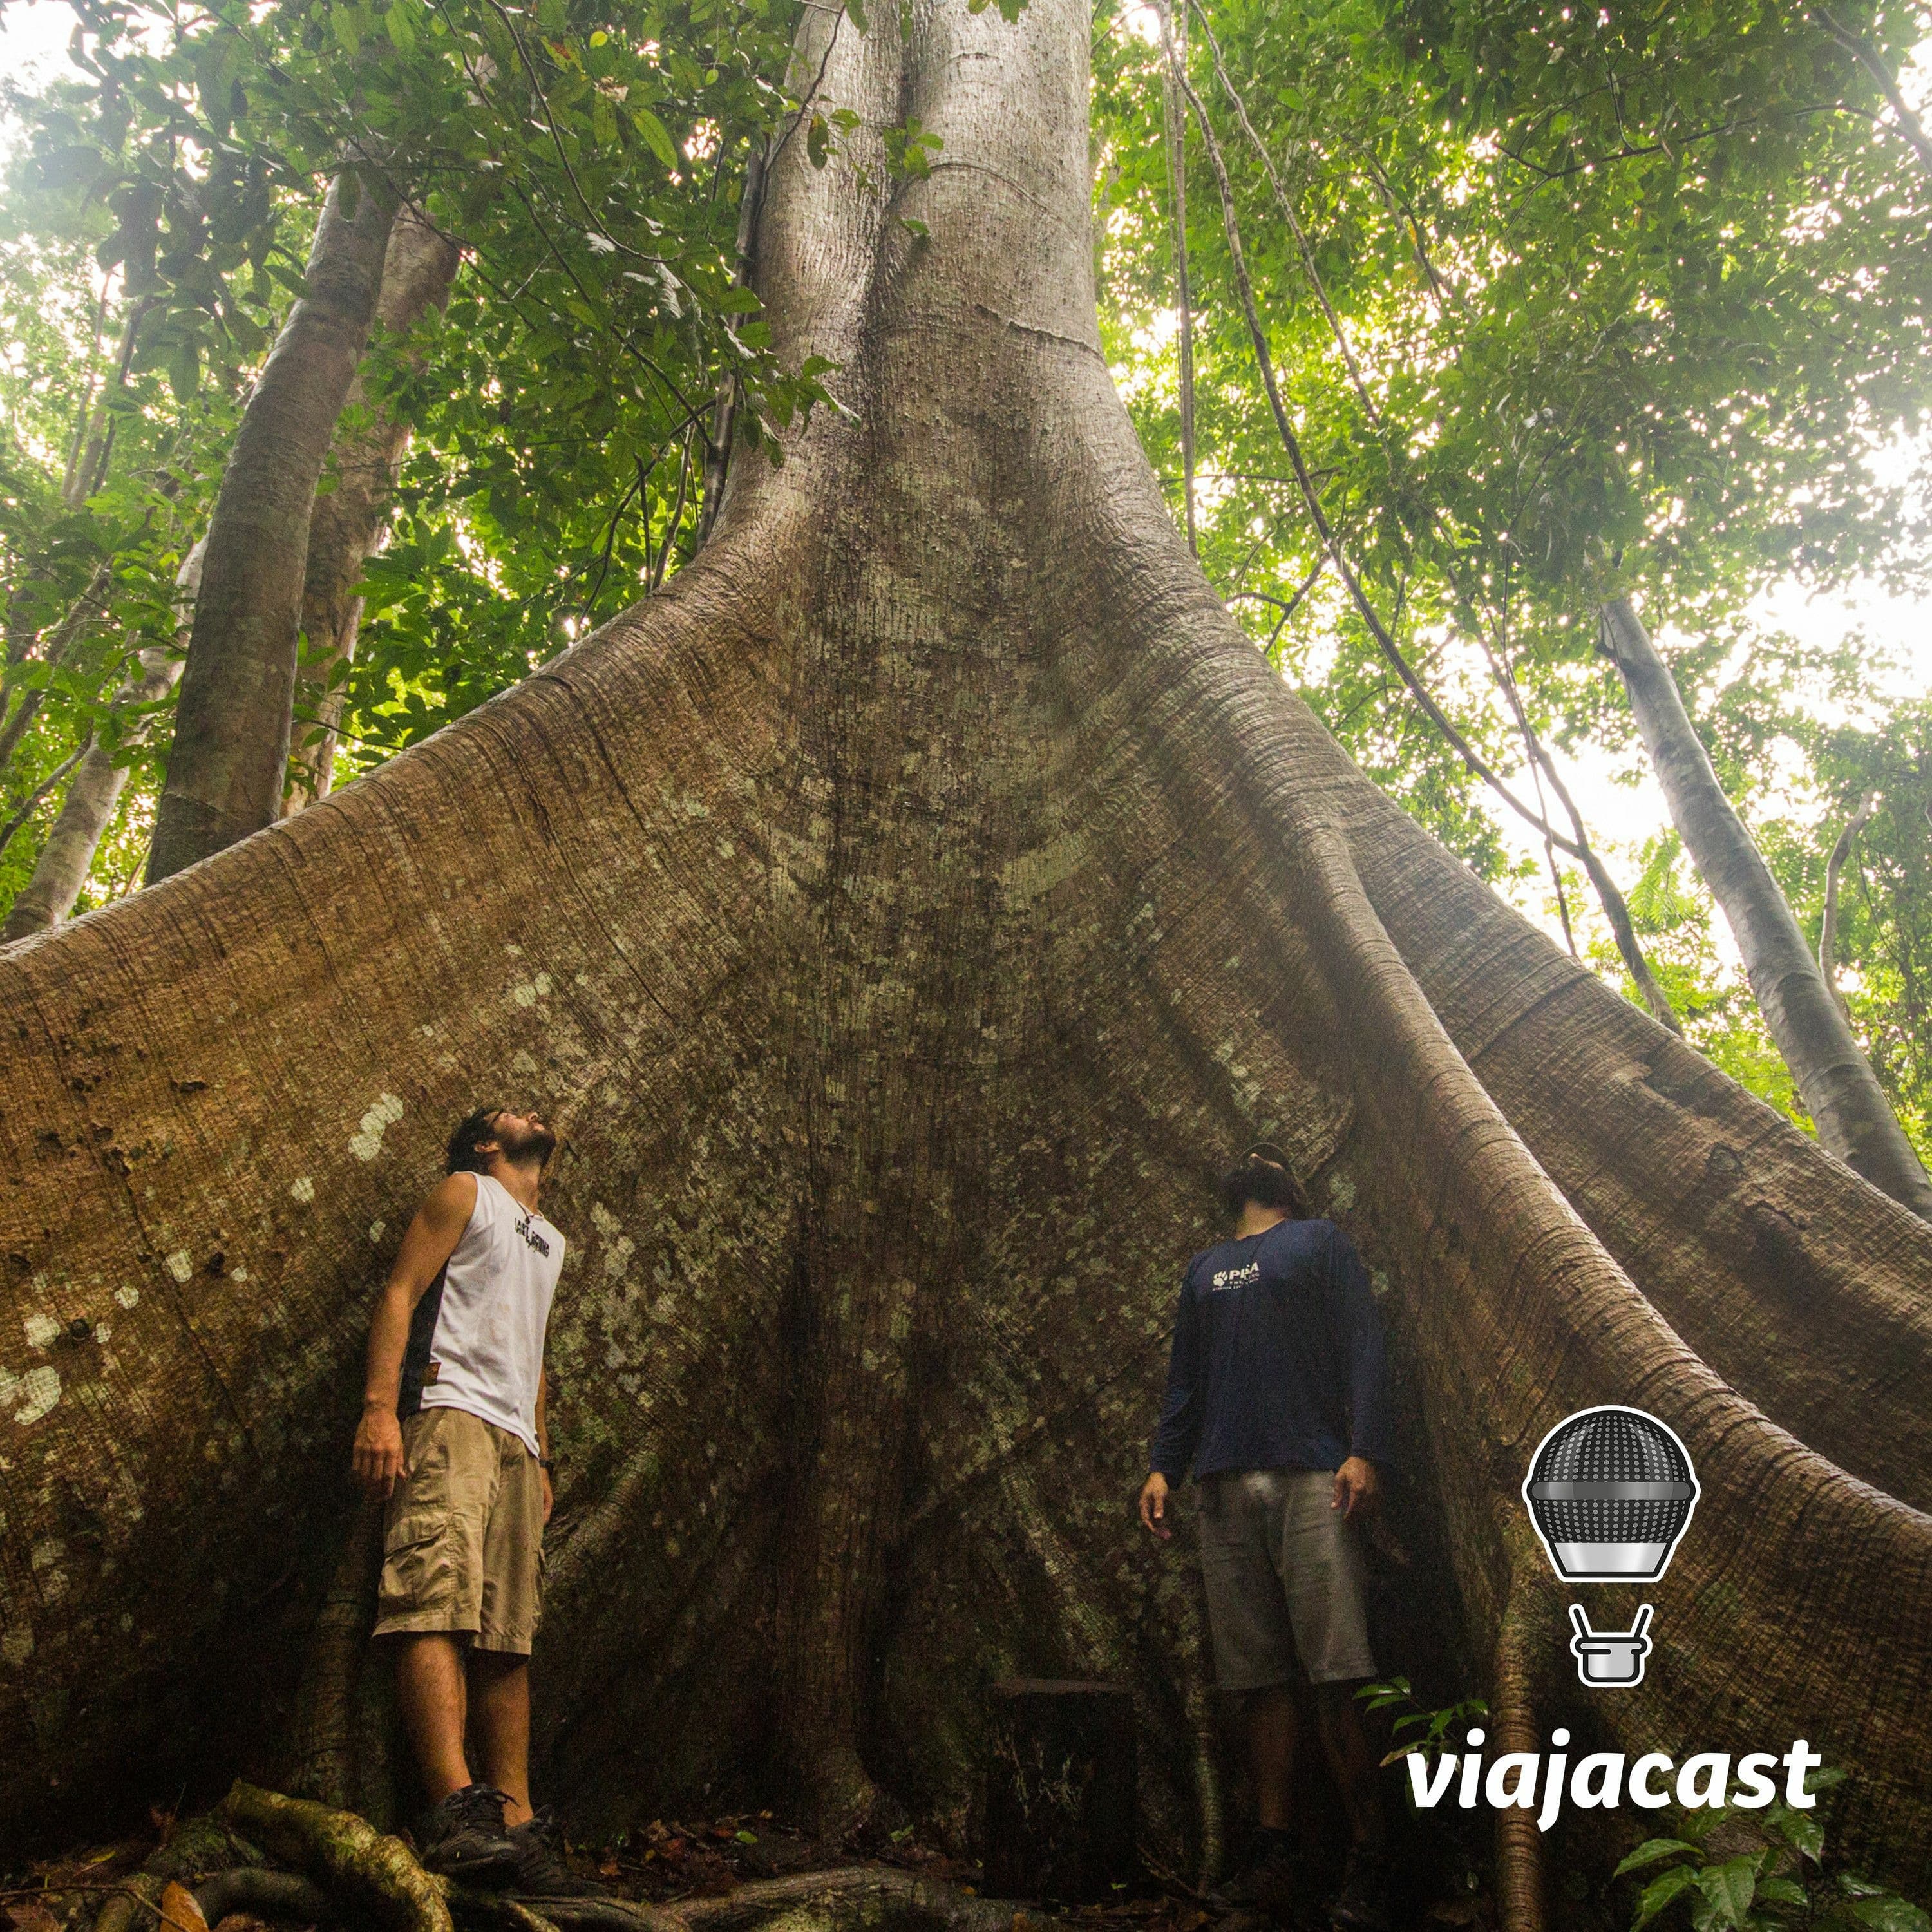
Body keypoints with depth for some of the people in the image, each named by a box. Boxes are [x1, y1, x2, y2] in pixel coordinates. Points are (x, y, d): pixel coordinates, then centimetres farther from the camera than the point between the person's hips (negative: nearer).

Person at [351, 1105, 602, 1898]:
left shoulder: (549, 1239, 31)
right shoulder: (464, 1192, 11)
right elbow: (399, 1293, -1)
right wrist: (379, 1406, -15)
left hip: (516, 1437, 7)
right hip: (451, 1412, -7)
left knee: (510, 1637, 0)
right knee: (441, 1602, -22)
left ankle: (516, 1826, -2)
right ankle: (458, 1811, -34)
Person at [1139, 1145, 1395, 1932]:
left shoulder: (1320, 1242, 13)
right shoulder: (1203, 1270, 26)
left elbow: (1363, 1348, 3)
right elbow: (1184, 1378, 23)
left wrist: (1364, 1451, -11)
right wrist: (1163, 1465, 10)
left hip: (1311, 1477, -4)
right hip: (1226, 1484, 4)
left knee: (1338, 1673, -9)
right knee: (1257, 1673, 2)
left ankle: (1368, 1863, -3)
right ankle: (1274, 1857, 7)